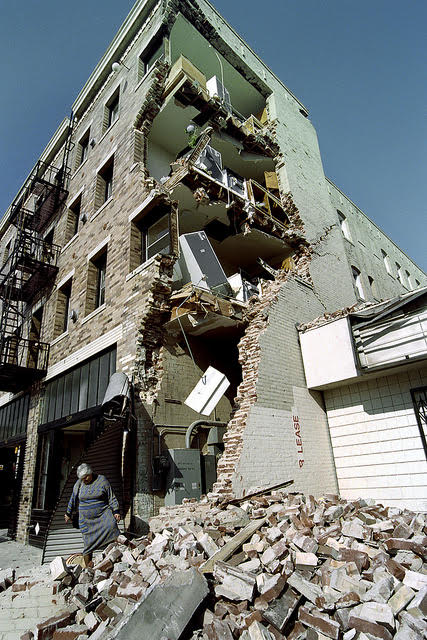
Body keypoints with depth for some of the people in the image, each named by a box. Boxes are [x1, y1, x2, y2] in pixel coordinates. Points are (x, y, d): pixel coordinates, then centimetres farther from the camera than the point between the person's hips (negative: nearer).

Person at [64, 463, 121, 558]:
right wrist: (68, 513, 26)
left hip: (103, 513, -2)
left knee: (111, 525, -27)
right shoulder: (79, 484, 3)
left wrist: (116, 511, -6)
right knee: (88, 541, 2)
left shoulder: (102, 480, -4)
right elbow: (73, 499, 18)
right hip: (86, 519, 2)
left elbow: (111, 497, -1)